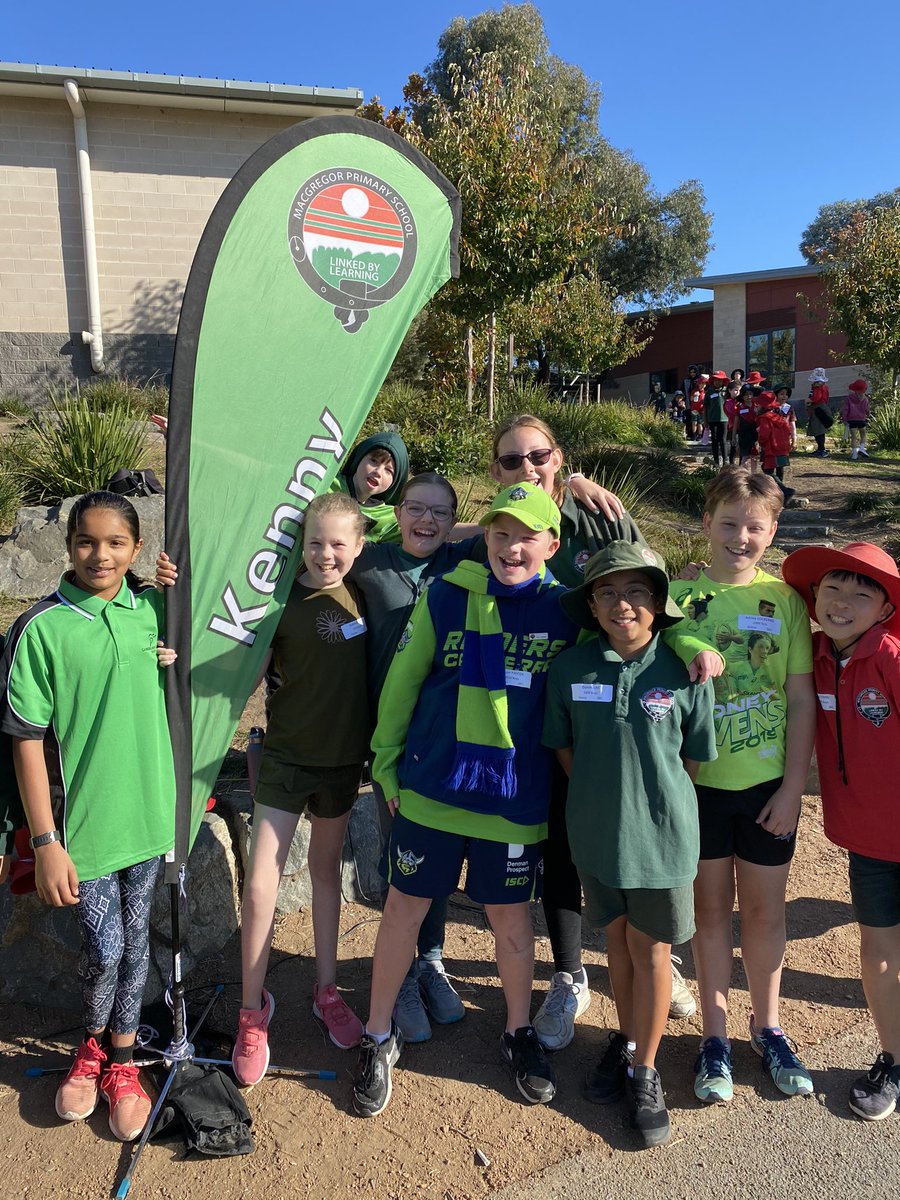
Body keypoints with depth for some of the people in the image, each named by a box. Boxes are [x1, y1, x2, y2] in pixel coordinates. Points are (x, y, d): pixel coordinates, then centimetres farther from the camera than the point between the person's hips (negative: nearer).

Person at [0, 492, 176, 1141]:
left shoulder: (152, 609, -2)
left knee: (135, 937, 15)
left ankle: (121, 1058, 36)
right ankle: (94, 1043, 36)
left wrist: (176, 659, -6)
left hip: (147, 810, 4)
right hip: (84, 819, -3)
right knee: (104, 948, 5)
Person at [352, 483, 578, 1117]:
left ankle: (520, 1032, 40)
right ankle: (380, 1037, 32)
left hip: (517, 796, 0)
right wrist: (387, 767, 4)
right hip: (432, 785, 0)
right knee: (405, 907, 10)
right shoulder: (447, 595, -4)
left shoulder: (566, 610, -5)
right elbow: (402, 682, 2)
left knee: (512, 917, 14)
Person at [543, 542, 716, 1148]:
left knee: (651, 949, 12)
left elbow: (694, 758, -2)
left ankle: (645, 1069, 31)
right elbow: (564, 747, 3)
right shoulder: (571, 668, -8)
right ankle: (626, 1040, 42)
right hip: (596, 832, 2)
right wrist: (601, 797, 0)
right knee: (617, 938, 20)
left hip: (663, 834, -2)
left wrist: (655, 802, -1)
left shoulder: (684, 672, -12)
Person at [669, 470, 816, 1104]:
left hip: (769, 783, 1)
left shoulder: (785, 600, -3)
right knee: (711, 907, 13)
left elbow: (802, 700, -2)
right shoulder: (680, 595, -6)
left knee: (765, 909, 15)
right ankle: (716, 1036, 31)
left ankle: (768, 1026, 37)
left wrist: (793, 788, -5)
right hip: (699, 782, -1)